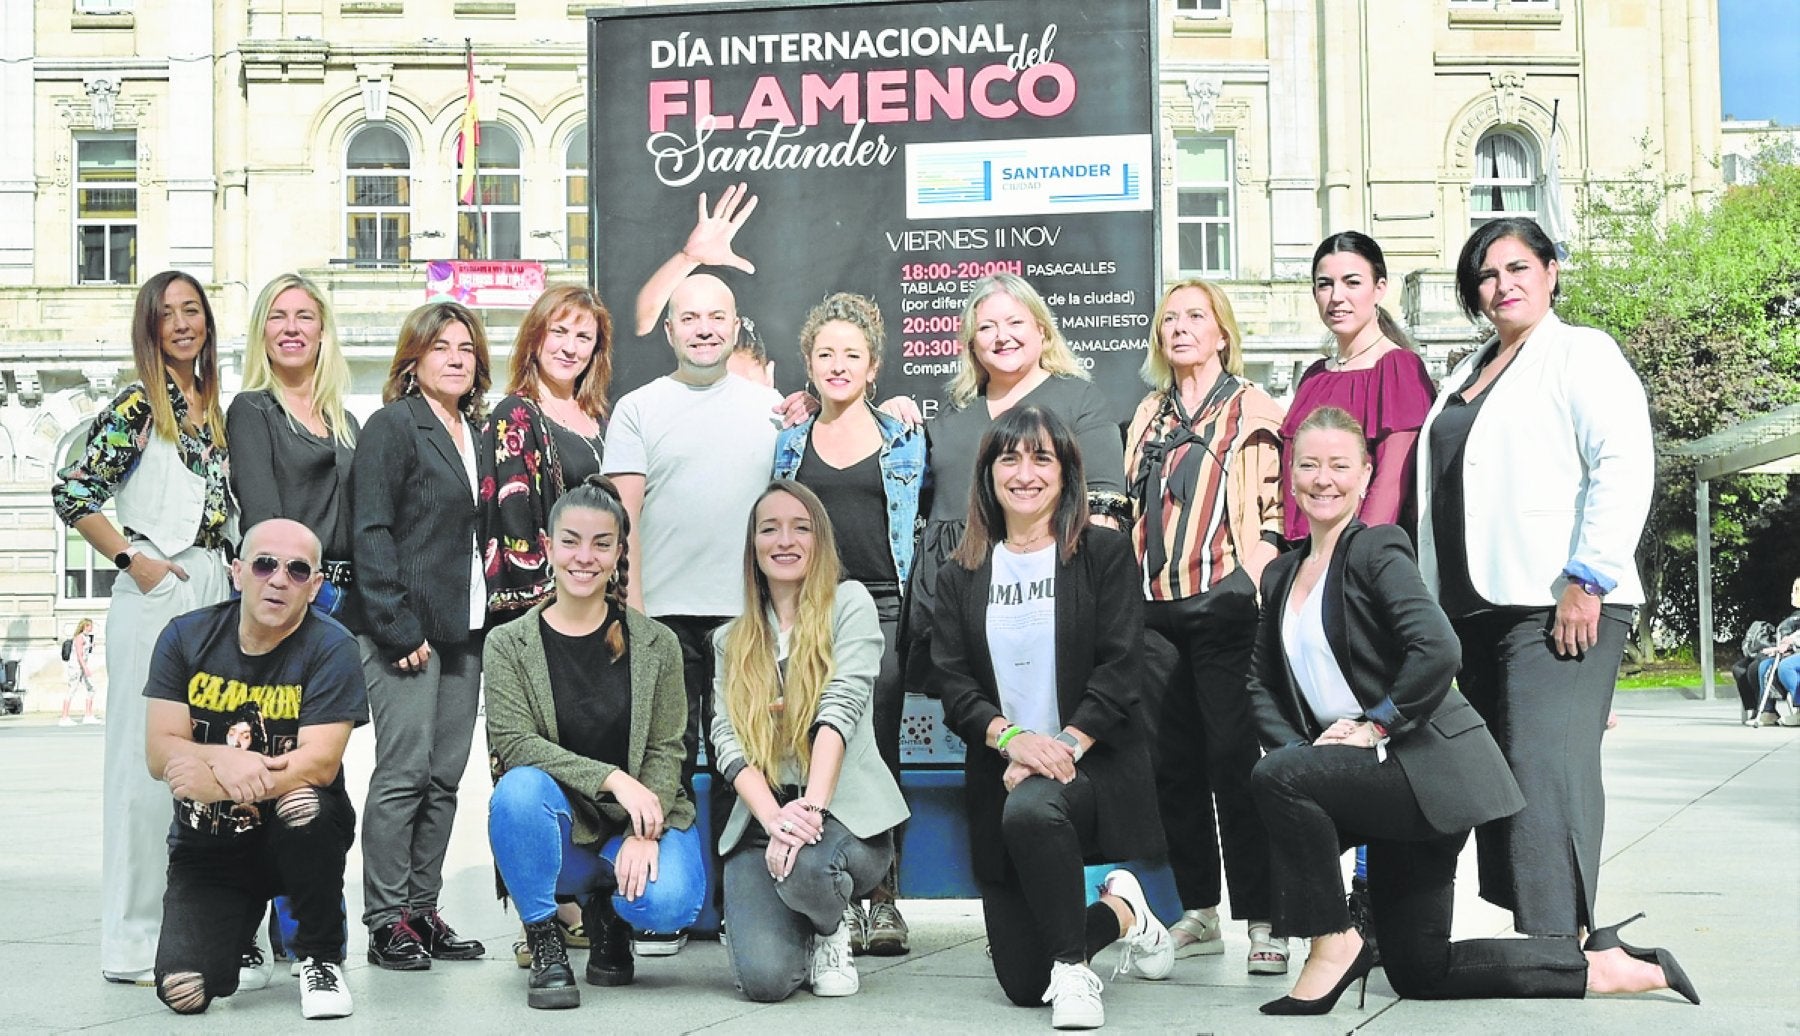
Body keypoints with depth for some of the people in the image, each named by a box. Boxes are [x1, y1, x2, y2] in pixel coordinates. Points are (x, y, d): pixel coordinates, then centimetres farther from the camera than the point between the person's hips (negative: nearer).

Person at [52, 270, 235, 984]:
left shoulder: (213, 409, 17)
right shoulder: (136, 407, -5)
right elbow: (72, 495, -11)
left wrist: (235, 577, 13)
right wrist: (133, 561, -11)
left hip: (214, 593, 7)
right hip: (156, 596, -7)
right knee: (146, 762, -6)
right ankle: (133, 944, -1)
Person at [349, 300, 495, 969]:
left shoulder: (475, 435, 18)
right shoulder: (393, 425, -4)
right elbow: (370, 531, -11)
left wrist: (483, 618, 10)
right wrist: (398, 627, -16)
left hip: (464, 631, 7)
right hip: (406, 632, -7)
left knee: (445, 778, 7)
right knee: (403, 774, -6)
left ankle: (422, 909, 15)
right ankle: (387, 921, 0)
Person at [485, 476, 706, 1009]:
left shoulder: (656, 645, 1)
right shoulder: (508, 645, -1)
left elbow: (665, 751, -4)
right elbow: (514, 743, -13)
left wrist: (644, 835, -21)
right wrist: (611, 779, -25)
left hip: (640, 820, 1)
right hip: (558, 828, 0)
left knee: (668, 900, -30)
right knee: (519, 789, -34)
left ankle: (608, 913, 10)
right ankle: (544, 945, -13)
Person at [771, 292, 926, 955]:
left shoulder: (903, 438, 10)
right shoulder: (789, 442, 13)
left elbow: (921, 518, 14)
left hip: (883, 608, -1)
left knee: (878, 749, -4)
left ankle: (884, 898, 3)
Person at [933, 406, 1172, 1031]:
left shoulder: (1104, 554, 1)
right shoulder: (961, 575, 10)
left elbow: (1120, 670, -7)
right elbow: (952, 683, 1)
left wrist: (1064, 745, -20)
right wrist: (1012, 737, -18)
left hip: (1091, 763, -4)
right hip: (1001, 775, 4)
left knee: (1031, 809, -40)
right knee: (1022, 984, -1)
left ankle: (1074, 968, -17)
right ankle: (1119, 913, 30)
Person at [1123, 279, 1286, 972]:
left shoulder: (1253, 410, 2)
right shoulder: (1148, 416, 18)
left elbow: (1274, 507, -4)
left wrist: (1259, 589, -13)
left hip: (1225, 607, -5)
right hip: (1157, 608, 6)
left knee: (1234, 761, -8)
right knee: (1174, 764, 7)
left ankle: (1261, 920, -2)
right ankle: (1199, 911, 17)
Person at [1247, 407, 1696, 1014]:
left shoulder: (1375, 550, -10)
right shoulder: (1280, 576, 13)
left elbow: (1438, 650, -23)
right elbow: (1264, 684, 11)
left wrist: (1376, 725, -18)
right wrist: (1296, 749, -5)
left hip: (1429, 762, -8)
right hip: (1392, 784, 8)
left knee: (1277, 779, -28)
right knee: (1419, 974, 10)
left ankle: (1333, 942, -12)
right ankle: (1599, 969, 20)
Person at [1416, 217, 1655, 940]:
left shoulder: (1581, 353, 1)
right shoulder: (1467, 375, 24)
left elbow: (1625, 467, -11)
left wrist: (1586, 581, -18)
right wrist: (1434, 605, 18)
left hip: (1559, 607, -8)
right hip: (1473, 608, 8)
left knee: (1544, 769, -15)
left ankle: (1556, 940, -16)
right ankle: (1522, 927, 10)